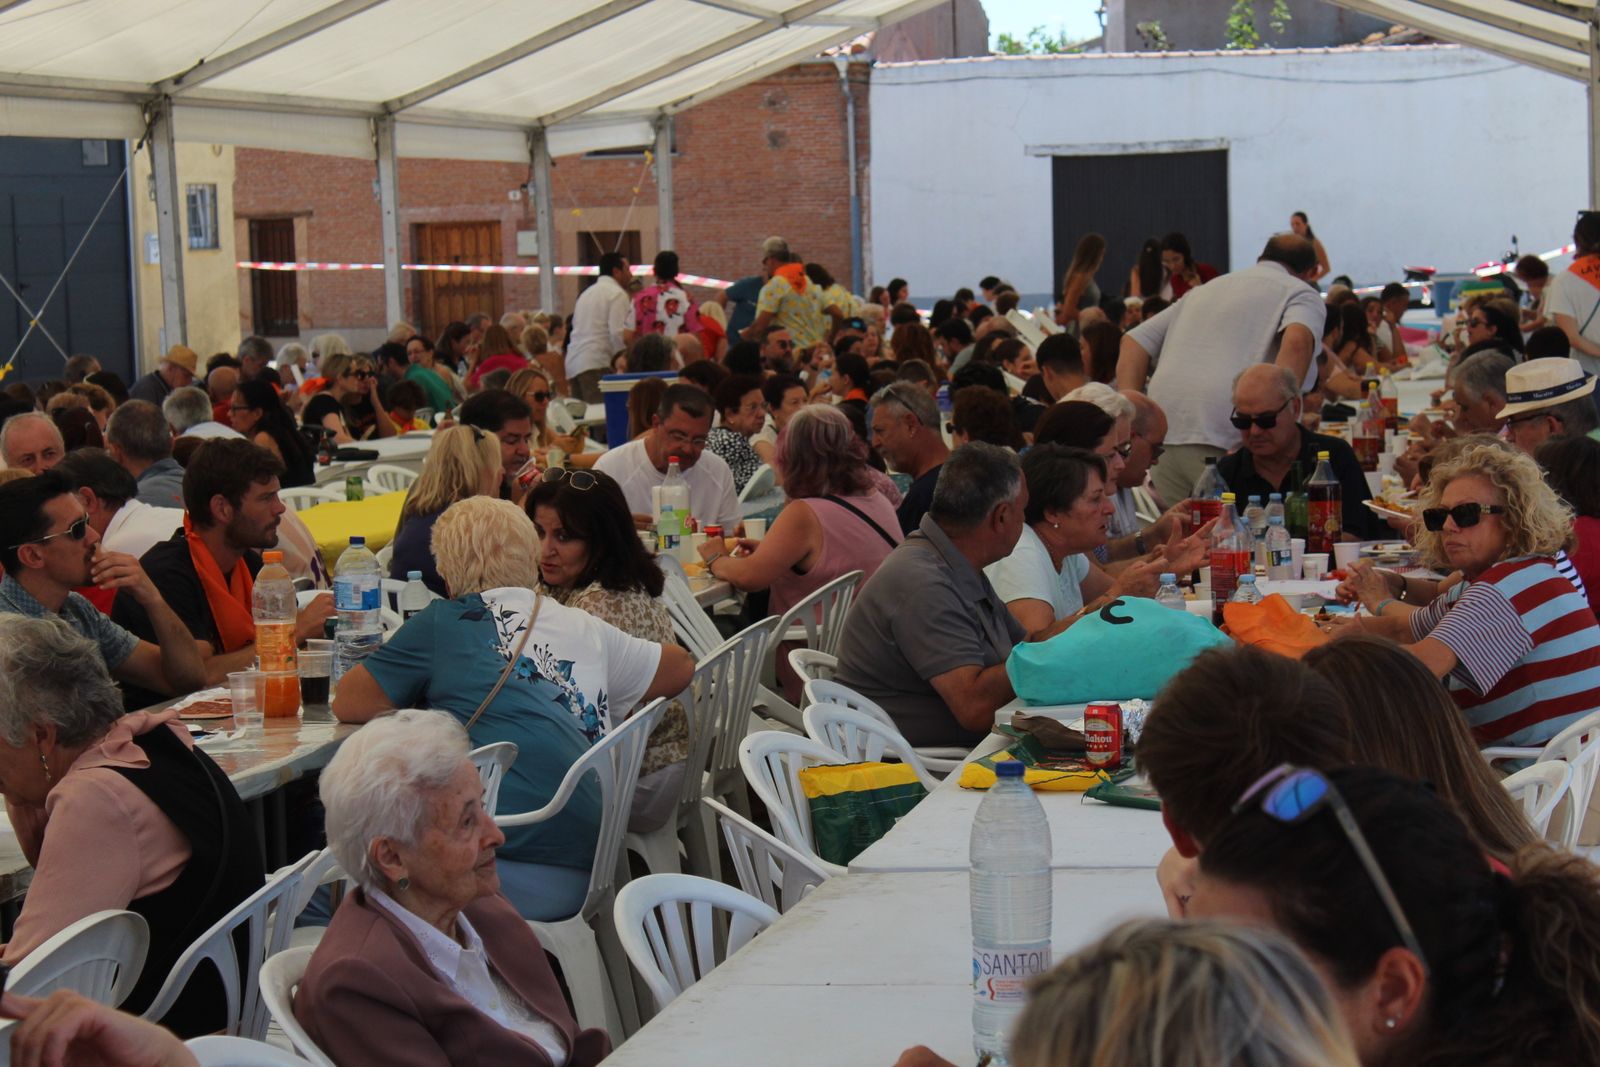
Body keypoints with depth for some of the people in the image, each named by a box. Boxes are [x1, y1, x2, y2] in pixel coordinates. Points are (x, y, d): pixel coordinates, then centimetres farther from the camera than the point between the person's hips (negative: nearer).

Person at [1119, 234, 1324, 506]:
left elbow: (1134, 340, 25)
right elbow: (1298, 341, -13)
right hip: (1225, 441, -6)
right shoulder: (1302, 293, 11)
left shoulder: (1207, 289, 31)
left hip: (1164, 437, 6)